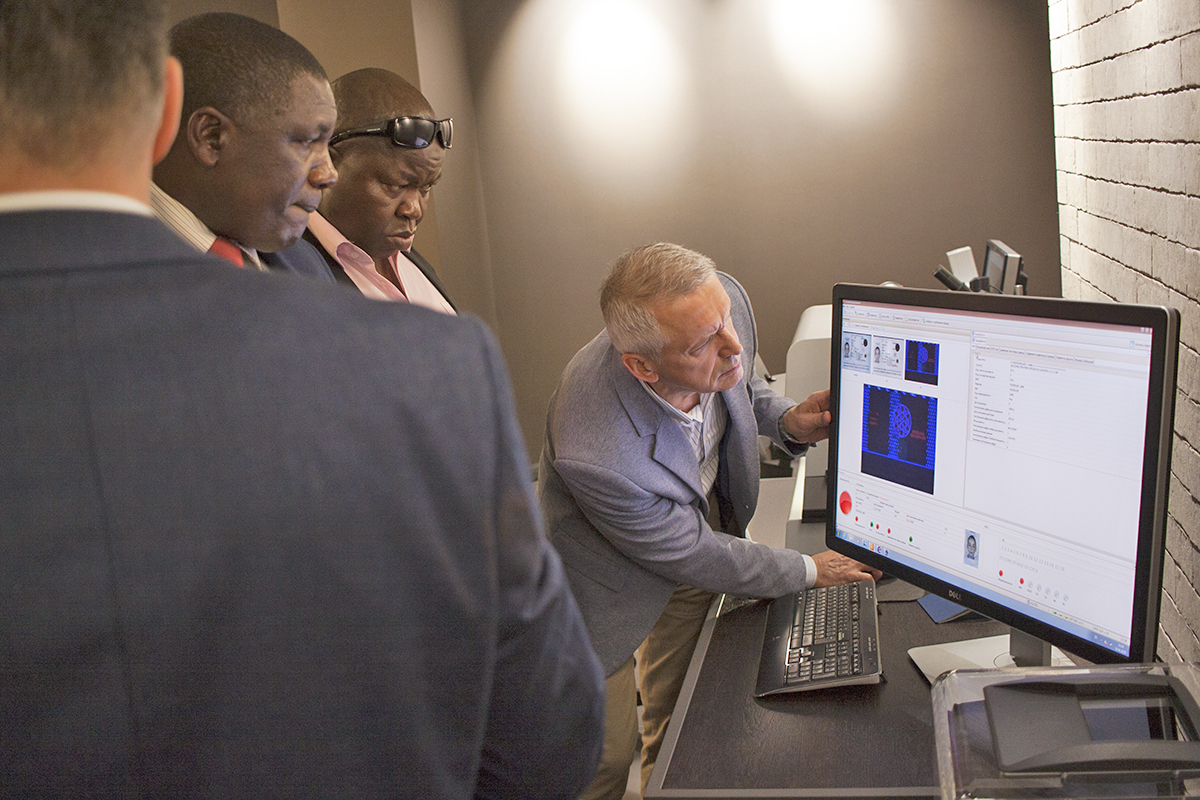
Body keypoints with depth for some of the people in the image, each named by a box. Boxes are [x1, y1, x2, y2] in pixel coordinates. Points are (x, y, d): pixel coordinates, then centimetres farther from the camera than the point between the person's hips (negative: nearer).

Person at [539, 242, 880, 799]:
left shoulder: (723, 299, -27)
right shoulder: (597, 455, -44)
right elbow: (692, 556, -24)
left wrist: (785, 419, -18)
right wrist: (808, 571, -12)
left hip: (701, 509, 6)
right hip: (612, 570, -6)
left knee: (680, 696, 24)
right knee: (609, 749, 8)